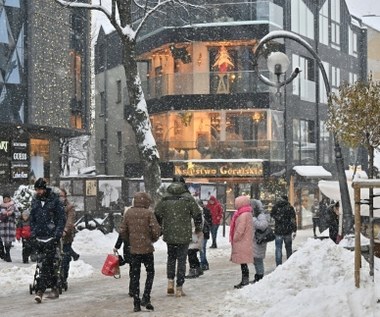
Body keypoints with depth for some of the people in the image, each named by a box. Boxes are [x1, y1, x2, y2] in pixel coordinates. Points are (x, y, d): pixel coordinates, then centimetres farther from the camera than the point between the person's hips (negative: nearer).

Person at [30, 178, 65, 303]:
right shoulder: (35, 201, 11)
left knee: (46, 264, -12)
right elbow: (32, 218, 18)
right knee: (48, 264, 7)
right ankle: (54, 288, 17)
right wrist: (33, 233, 8)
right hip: (39, 237, 5)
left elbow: (61, 218, -3)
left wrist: (57, 234, -11)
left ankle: (40, 290, -17)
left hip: (51, 237, -5)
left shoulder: (55, 200, -4)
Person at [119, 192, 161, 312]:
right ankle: (146, 298, -1)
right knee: (150, 273, 13)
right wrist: (153, 239, 8)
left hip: (134, 249, 3)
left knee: (134, 276, 9)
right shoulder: (148, 213, -9)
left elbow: (122, 231, 4)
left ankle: (136, 304, 8)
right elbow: (156, 230, -13)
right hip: (147, 248, -3)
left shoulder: (128, 213, 2)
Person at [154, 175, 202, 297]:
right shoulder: (188, 198, -6)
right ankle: (179, 288, 6)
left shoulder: (165, 198, 1)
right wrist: (198, 228, 12)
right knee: (181, 260, 4)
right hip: (184, 235, -2)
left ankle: (170, 282, 8)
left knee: (171, 257, 21)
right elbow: (197, 214, -4)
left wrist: (160, 228, 21)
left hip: (169, 235, 2)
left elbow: (157, 214, 5)